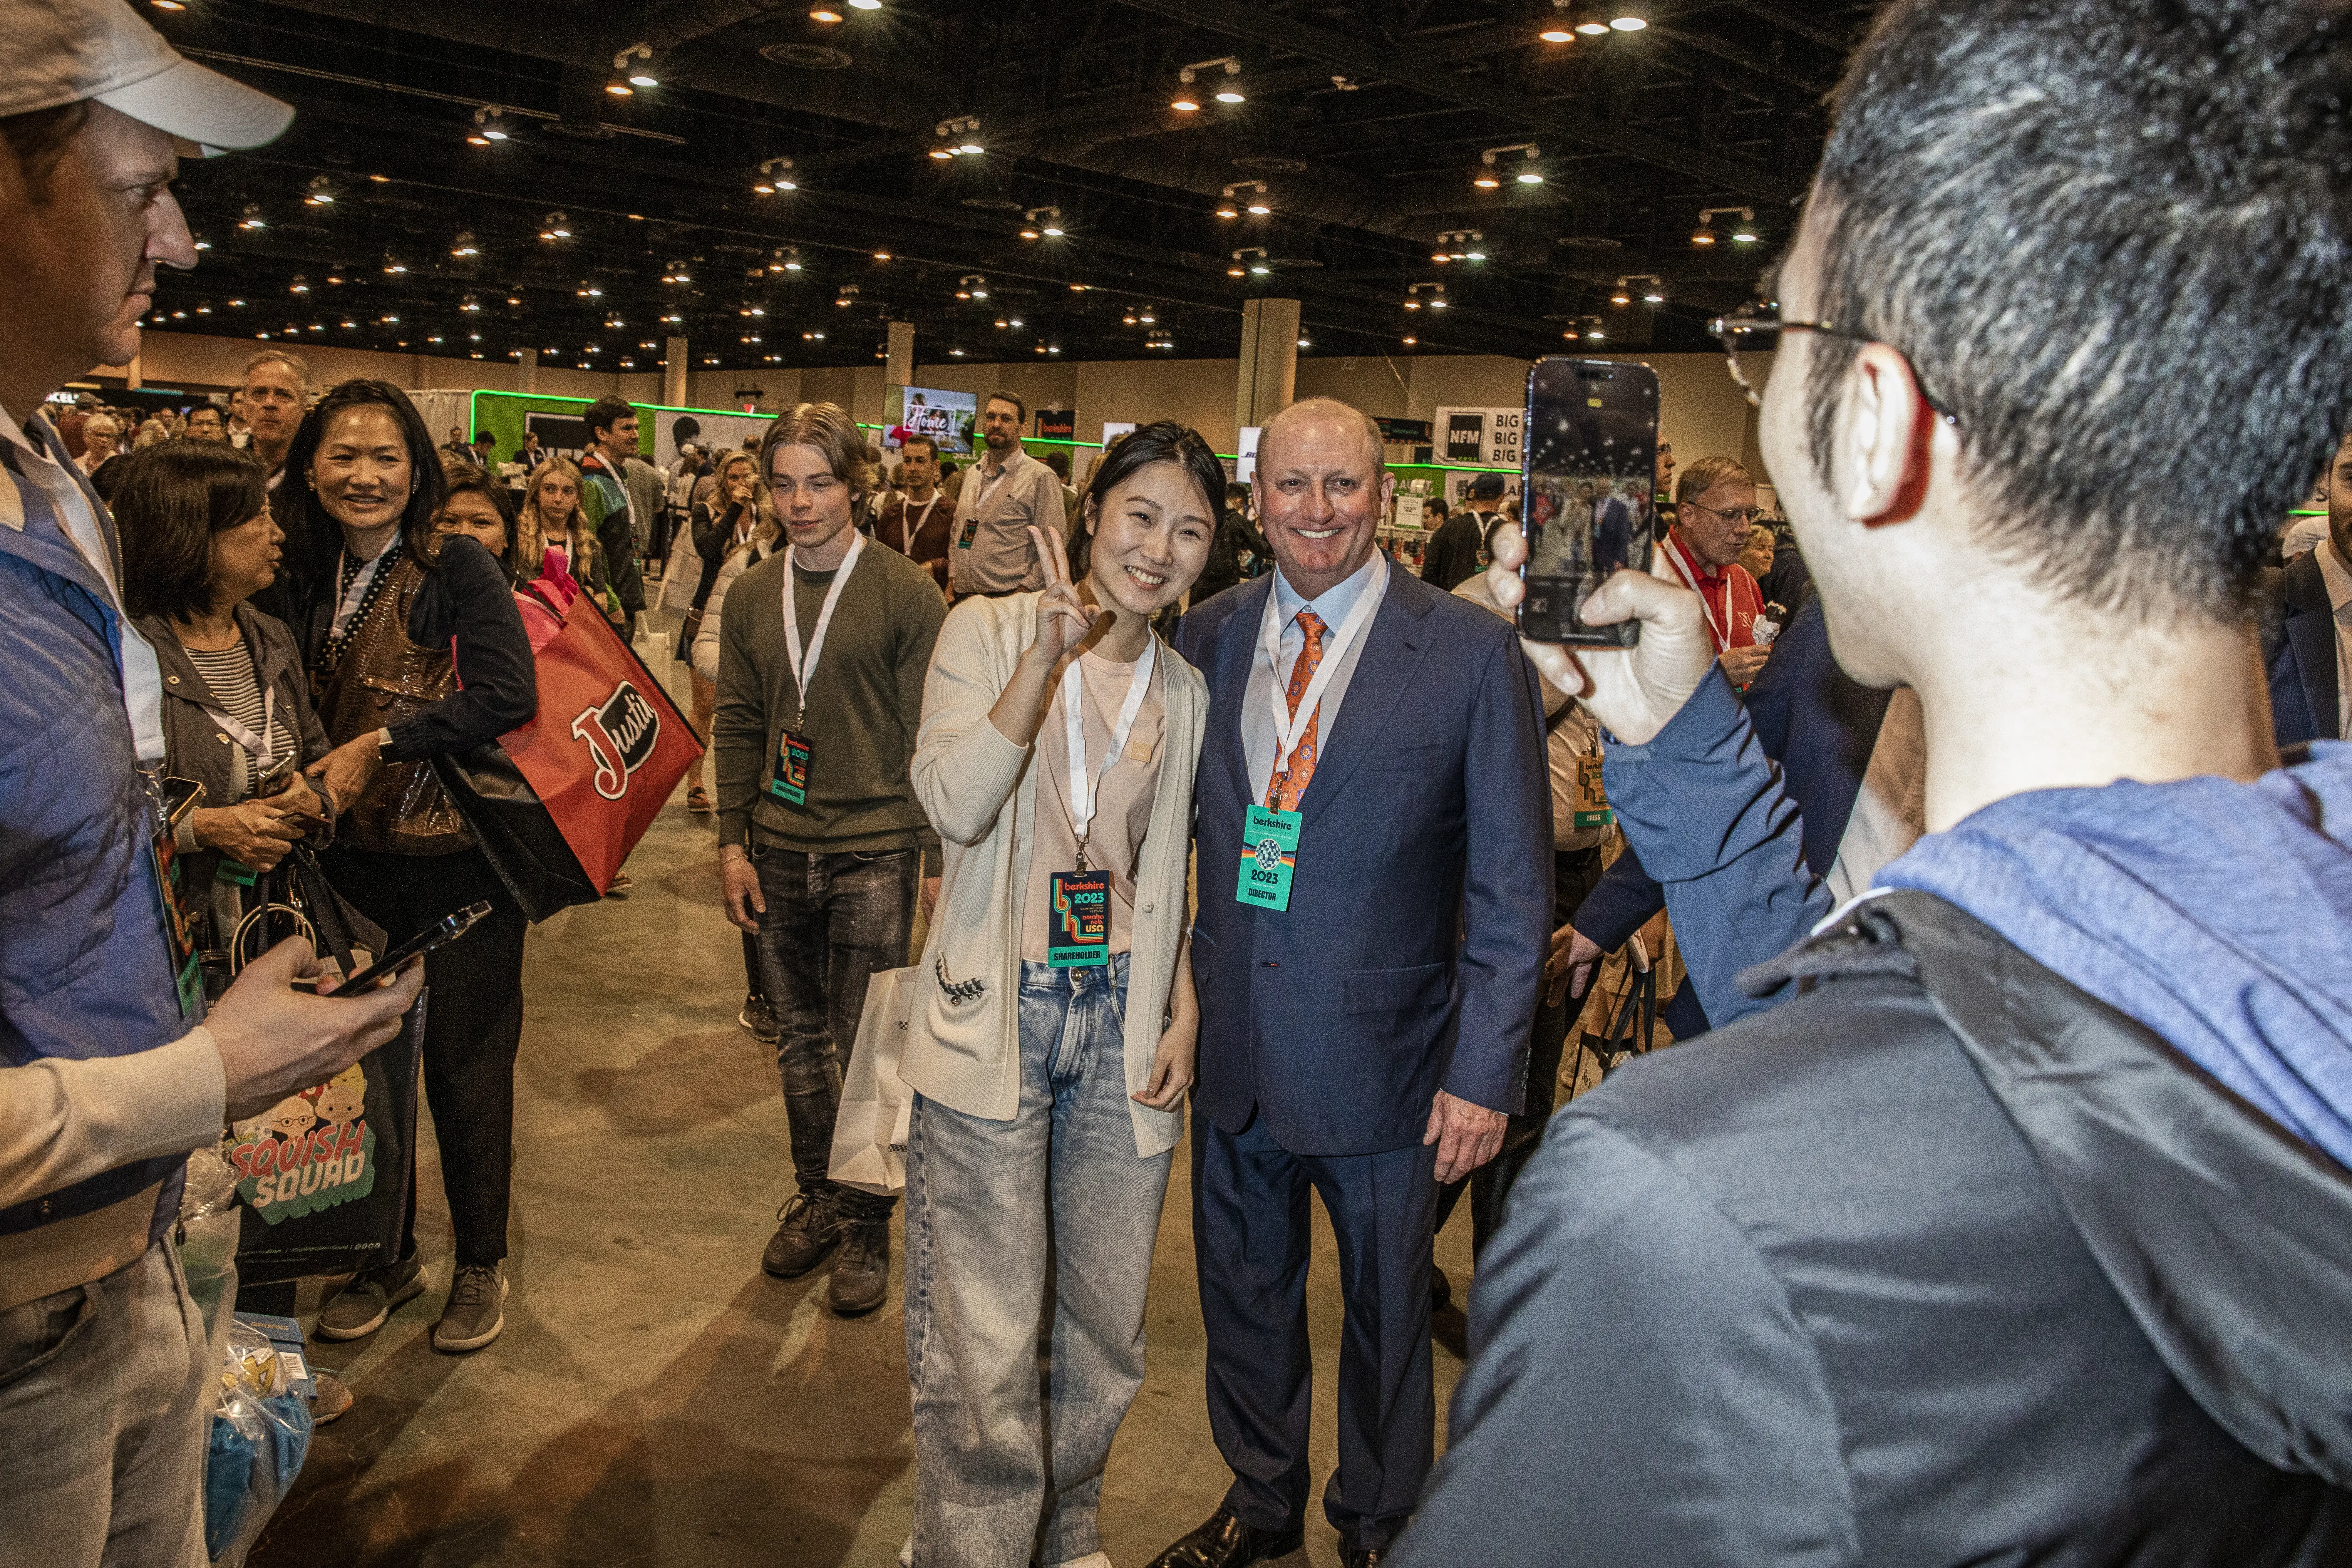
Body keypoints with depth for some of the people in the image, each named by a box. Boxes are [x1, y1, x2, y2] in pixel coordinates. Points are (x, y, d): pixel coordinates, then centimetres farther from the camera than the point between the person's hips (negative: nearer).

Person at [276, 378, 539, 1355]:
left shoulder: (456, 566, -10)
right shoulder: (309, 580, 8)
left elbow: (507, 694, -21)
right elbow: (315, 719, 17)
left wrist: (380, 744, -19)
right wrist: (313, 787, 0)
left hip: (457, 859, -5)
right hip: (353, 860, 5)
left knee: (465, 1069, 6)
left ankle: (481, 1264, 24)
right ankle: (390, 1255, 32)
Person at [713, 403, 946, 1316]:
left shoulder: (906, 592, -5)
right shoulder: (751, 597, 9)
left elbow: (930, 733, -5)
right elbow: (737, 725, 12)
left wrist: (937, 856, -8)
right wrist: (732, 843, 5)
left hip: (874, 854, -4)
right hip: (779, 853, 4)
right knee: (800, 1040, 14)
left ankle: (866, 1224, 16)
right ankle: (815, 1198, 30)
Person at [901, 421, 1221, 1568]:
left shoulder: (1188, 694, 10)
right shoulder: (987, 632, -1)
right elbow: (955, 804, -16)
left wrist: (1185, 1013, 6)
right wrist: (1048, 656, -22)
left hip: (1125, 1027, 4)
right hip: (996, 1022, -4)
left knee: (1107, 1329, 14)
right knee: (985, 1345, -2)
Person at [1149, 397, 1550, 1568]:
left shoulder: (1472, 654, -11)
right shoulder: (1208, 637, 1)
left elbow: (1511, 890, -9)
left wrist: (1486, 1071, -13)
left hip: (1380, 1055, -3)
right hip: (1233, 1043, 4)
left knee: (1386, 1308, 16)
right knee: (1243, 1291, 21)